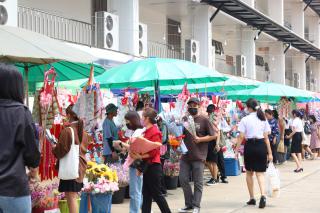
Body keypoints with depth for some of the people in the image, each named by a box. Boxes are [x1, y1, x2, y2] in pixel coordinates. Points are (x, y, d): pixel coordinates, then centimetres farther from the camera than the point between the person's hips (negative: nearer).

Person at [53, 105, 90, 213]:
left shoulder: (67, 131, -15)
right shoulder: (83, 132, 9)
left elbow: (61, 150, -15)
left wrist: (54, 148, 7)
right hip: (81, 166, 8)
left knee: (71, 197, -7)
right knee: (73, 196, 15)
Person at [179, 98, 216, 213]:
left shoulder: (204, 120, -1)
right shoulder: (185, 120, 11)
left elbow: (213, 135, -2)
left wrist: (200, 139, -12)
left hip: (198, 156, -5)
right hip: (185, 155, 5)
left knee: (198, 183, 0)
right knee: (183, 180, 5)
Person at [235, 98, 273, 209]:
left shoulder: (245, 119, -4)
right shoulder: (263, 119, 6)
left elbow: (241, 137, -8)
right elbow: (266, 137, 4)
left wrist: (237, 150, -2)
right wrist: (269, 152, 7)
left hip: (250, 145, -2)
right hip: (261, 146, 2)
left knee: (249, 173, 15)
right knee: (260, 173, 4)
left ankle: (252, 198, 20)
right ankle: (263, 195, -19)